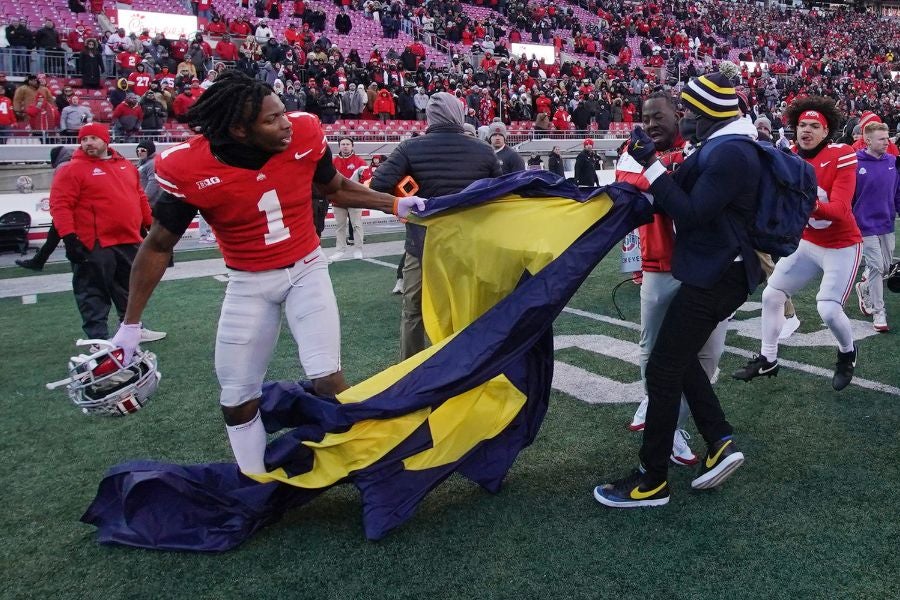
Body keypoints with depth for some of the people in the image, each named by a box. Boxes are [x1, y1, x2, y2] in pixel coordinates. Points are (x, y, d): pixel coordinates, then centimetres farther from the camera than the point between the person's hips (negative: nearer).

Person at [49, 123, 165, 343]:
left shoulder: (126, 165, 14)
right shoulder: (73, 170, -6)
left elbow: (139, 198, 22)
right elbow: (60, 205, -12)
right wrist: (69, 238, -19)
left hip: (129, 242, 6)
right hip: (95, 246, -6)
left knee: (131, 290, 17)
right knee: (94, 294, 1)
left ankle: (134, 329, 31)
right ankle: (99, 339, 9)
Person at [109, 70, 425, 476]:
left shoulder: (305, 133, -17)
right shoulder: (188, 169, -22)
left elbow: (337, 189, 6)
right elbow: (158, 246, -8)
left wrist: (394, 204, -4)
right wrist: (130, 324, -7)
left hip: (307, 268, 1)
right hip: (249, 283, 0)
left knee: (328, 382, -11)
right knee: (238, 401, 6)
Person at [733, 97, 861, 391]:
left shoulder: (842, 155, -19)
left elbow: (840, 209, -28)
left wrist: (813, 206, -46)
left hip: (841, 245, -5)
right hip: (807, 242, 6)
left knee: (828, 309, -14)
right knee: (771, 295, 3)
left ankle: (848, 354, 20)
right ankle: (767, 360, 20)